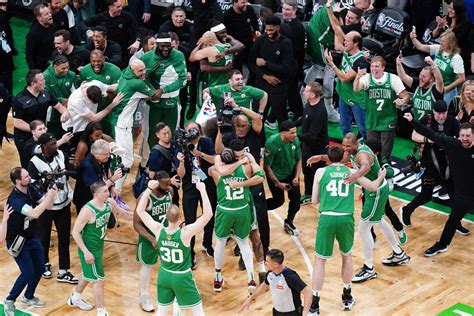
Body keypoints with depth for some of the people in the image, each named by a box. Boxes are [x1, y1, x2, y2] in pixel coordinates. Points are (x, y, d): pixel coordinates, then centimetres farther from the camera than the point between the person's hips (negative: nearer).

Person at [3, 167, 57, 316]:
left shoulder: (30, 190, -5)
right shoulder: (15, 199, -30)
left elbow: (47, 205, 2)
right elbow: (34, 213, -41)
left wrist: (52, 193, -18)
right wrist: (49, 196, -35)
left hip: (32, 237, 8)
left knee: (39, 269, 11)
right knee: (28, 273, -10)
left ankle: (28, 297, 33)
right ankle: (9, 300, 10)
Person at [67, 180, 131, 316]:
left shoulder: (110, 202, -8)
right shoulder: (88, 210, -30)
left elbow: (118, 211, 16)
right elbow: (75, 232, -23)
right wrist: (86, 252, -24)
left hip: (99, 246, 8)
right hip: (89, 249, -8)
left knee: (88, 274, 27)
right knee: (99, 280, -3)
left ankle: (75, 298, 49)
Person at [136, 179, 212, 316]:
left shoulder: (158, 231, -16)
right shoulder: (185, 233, -27)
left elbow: (140, 210, -6)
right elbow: (208, 214, -31)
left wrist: (149, 188, -9)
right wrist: (202, 190, -28)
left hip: (164, 275, 4)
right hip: (182, 277, -3)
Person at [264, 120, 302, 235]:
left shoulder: (295, 140, -16)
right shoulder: (272, 143, -30)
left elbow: (298, 160, 1)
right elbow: (266, 167, -23)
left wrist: (296, 177, -11)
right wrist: (278, 183, -21)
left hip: (290, 173, 4)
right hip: (275, 175, -4)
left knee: (296, 196, -3)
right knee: (279, 200, -1)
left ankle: (289, 223, 20)